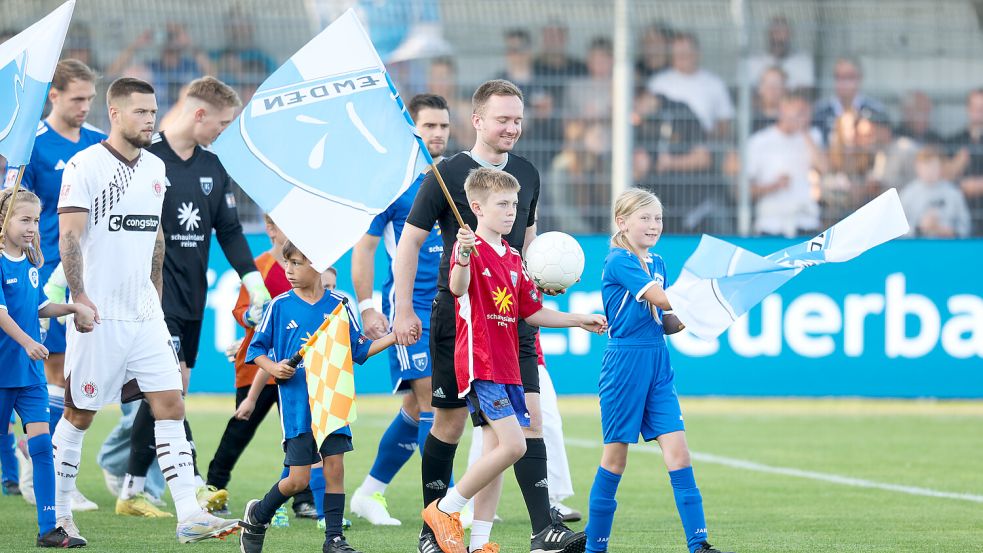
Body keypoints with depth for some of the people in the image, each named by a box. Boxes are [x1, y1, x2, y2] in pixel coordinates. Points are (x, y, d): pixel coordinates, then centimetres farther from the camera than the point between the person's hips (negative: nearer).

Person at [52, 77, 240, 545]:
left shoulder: (155, 168, 12)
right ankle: (56, 512, 16)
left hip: (145, 314, 6)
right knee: (79, 414, 3)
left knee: (171, 405, -3)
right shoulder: (85, 166, -9)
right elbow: (69, 237, -13)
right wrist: (79, 298, -20)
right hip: (99, 316, -6)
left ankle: (189, 516, -7)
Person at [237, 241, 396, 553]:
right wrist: (273, 368, -13)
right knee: (299, 479, -4)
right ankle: (258, 516, 22)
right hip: (296, 405, -2)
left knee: (335, 466, -3)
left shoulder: (338, 305, 4)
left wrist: (393, 338, -1)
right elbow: (257, 349, 6)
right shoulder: (279, 306, -1)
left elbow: (358, 350, 10)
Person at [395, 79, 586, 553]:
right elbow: (409, 242, -3)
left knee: (529, 416, -8)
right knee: (450, 421, 4)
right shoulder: (448, 173, -5)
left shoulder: (526, 175, 10)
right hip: (457, 314, -4)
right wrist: (404, 311, -7)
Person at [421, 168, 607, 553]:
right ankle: (445, 509, -5)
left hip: (507, 367, 9)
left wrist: (579, 320, 19)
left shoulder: (513, 258, 16)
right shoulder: (470, 248, -11)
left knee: (497, 449, 7)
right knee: (512, 445, -17)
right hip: (479, 363, -9)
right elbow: (457, 288, -32)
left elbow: (531, 312, 22)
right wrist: (463, 258, -53)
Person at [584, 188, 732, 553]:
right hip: (625, 363, -7)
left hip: (657, 365, 7)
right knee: (616, 455, 1)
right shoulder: (619, 262, -10)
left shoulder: (657, 264, 14)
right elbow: (662, 298, -21)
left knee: (677, 450, -4)